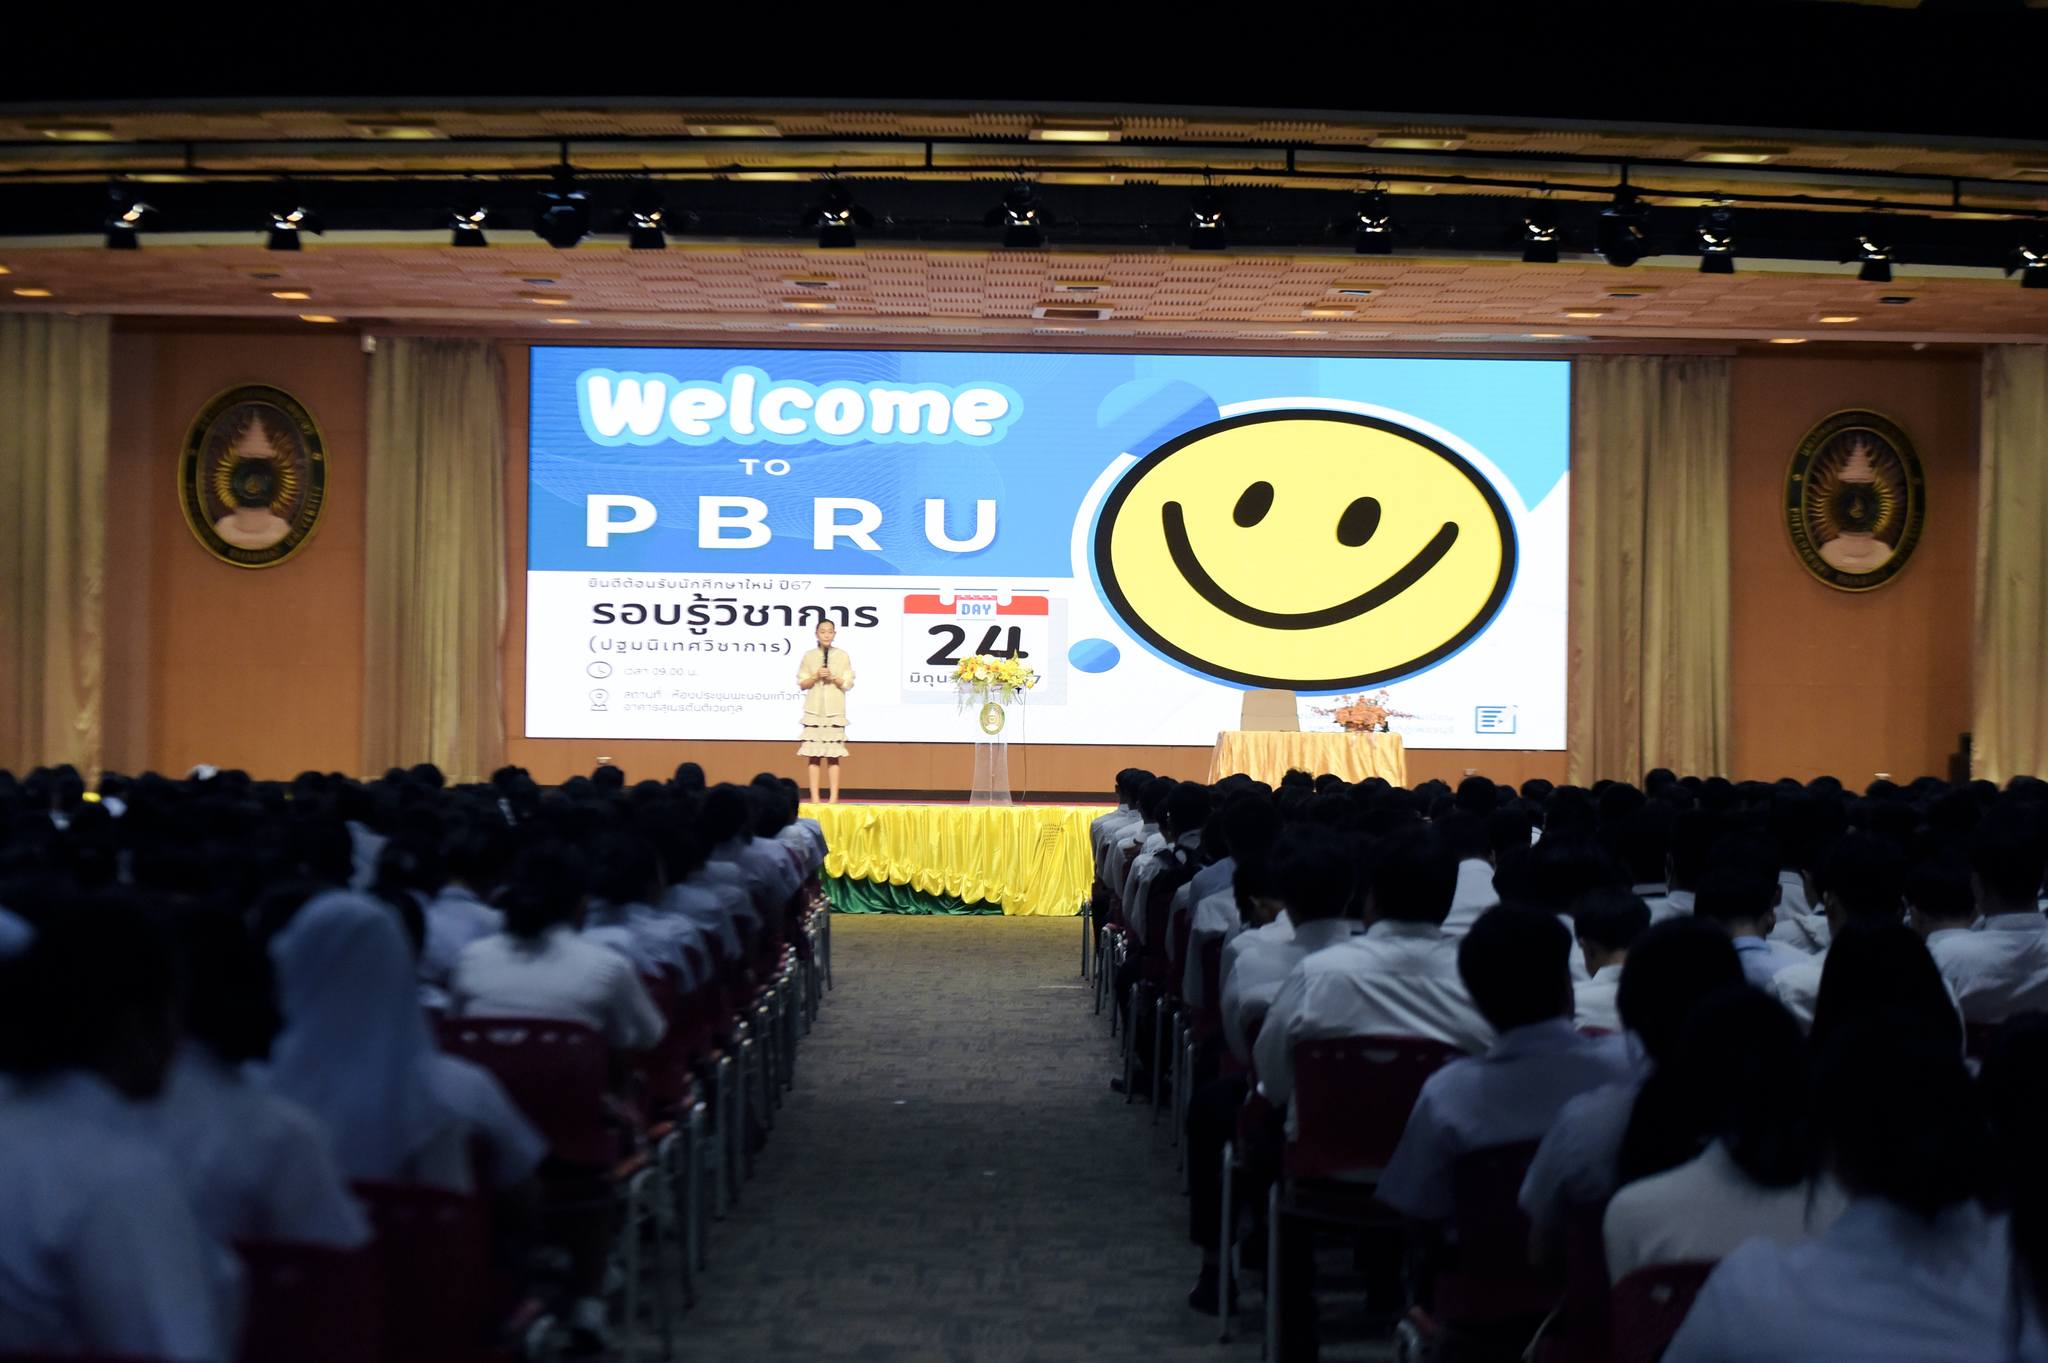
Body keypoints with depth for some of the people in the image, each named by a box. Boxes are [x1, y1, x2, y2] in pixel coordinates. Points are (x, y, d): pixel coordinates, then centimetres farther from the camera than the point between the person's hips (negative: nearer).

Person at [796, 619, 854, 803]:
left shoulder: (842, 656, 5)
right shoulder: (809, 656, 7)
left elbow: (848, 684, 3)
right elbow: (802, 684, 6)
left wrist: (833, 677, -12)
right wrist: (816, 676, -10)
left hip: (835, 710, -1)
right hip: (814, 710, 1)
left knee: (833, 755, -3)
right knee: (813, 755, -2)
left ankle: (834, 797, -1)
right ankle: (814, 797, 0)